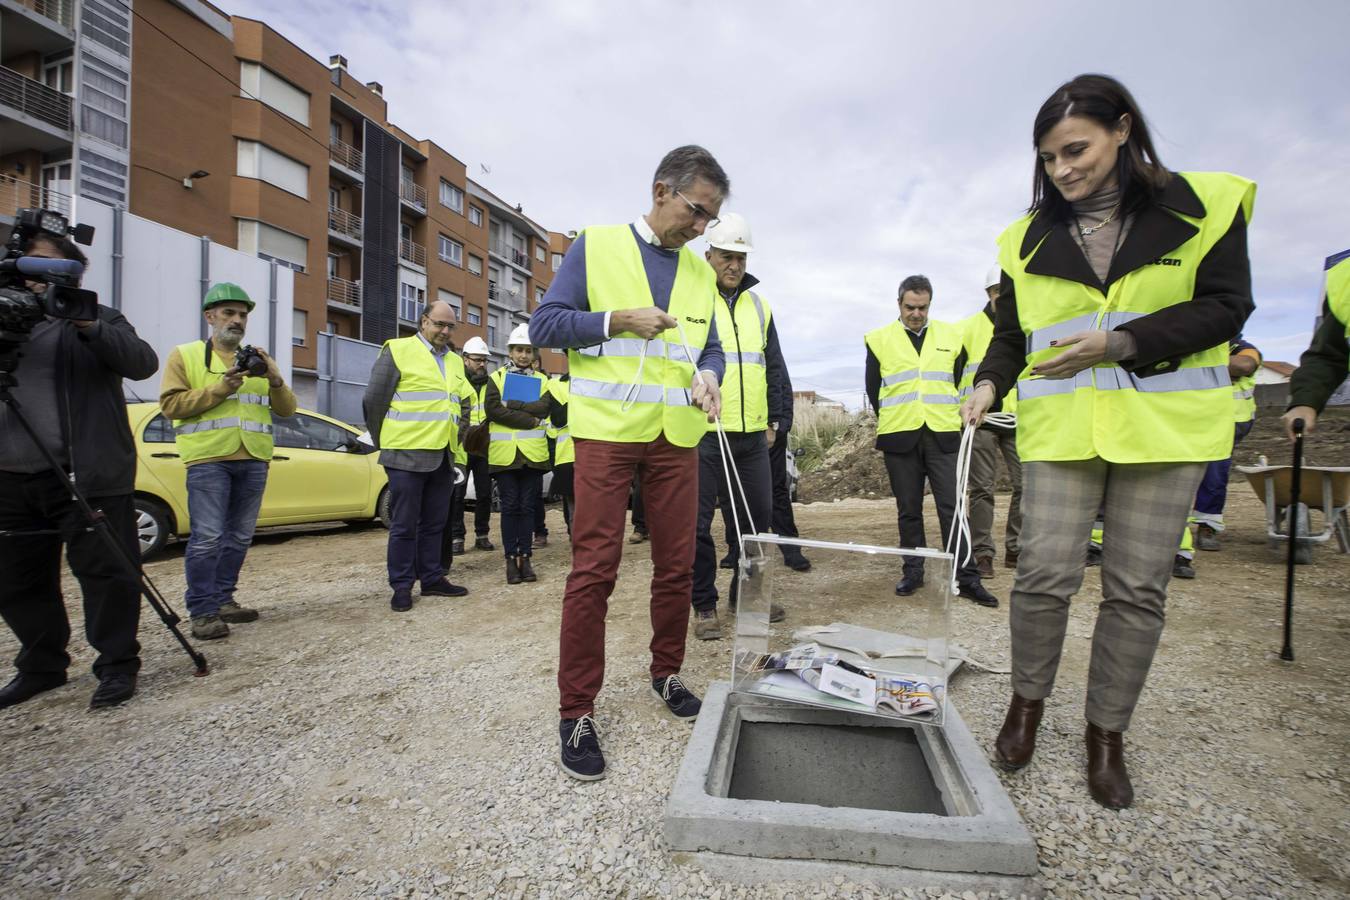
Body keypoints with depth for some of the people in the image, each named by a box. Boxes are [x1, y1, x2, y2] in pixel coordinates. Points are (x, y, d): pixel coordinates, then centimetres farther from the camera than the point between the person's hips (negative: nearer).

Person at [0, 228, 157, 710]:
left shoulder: (96, 318, 4)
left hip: (84, 473, -6)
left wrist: (89, 327, -24)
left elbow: (142, 362, -9)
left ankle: (117, 665, 7)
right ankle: (41, 666, 28)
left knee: (104, 571, -3)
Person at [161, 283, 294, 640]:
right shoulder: (185, 355, 8)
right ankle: (202, 611, 0)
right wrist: (221, 388, -14)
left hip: (253, 460, 5)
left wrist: (274, 379, -7)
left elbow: (287, 409, 12)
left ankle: (223, 600, 20)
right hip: (208, 459, -4)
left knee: (239, 537, 9)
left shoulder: (256, 360, 19)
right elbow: (171, 404, -4)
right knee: (207, 537, -8)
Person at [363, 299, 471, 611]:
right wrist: (384, 442, 3)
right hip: (407, 455, -6)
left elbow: (464, 403, 25)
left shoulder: (455, 361, 16)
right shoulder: (398, 350, -3)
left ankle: (432, 578, 21)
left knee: (435, 523, 12)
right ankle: (402, 586, 10)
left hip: (443, 456, 6)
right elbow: (373, 400, -3)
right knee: (404, 524, 1)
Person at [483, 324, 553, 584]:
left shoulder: (542, 380, 12)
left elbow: (544, 407, -7)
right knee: (509, 507, 3)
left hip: (533, 453, 1)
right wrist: (530, 419, -13)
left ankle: (525, 557, 13)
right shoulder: (496, 378, 7)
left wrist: (511, 404, -14)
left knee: (527, 506, 6)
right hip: (504, 452, -1)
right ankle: (511, 558, 11)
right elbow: (493, 410, -9)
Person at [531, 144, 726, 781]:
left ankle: (667, 672, 31)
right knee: (594, 569, -5)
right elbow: (544, 323, -1)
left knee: (677, 565, 9)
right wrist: (618, 320, -13)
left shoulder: (701, 273, 16)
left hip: (677, 438, 5)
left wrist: (708, 376, -6)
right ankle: (577, 711, 9)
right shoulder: (596, 246, 3)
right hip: (606, 433, -4)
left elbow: (710, 348, 17)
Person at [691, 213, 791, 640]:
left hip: (753, 433, 5)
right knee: (697, 521, -1)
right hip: (703, 432, -5)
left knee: (756, 516, 11)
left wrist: (772, 419, 16)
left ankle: (747, 593, 27)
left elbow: (774, 367, 21)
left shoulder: (759, 306, 17)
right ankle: (704, 605, 14)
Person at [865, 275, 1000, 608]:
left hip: (943, 436, 1)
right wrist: (891, 421, 10)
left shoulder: (952, 336, 10)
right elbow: (873, 389, 11)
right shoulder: (879, 340, 7)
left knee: (952, 508, -2)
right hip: (899, 438, 0)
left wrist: (949, 419, 8)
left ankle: (966, 577, 5)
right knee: (909, 509, 7)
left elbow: (961, 383, 15)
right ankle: (913, 571, 19)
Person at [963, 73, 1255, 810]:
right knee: (1044, 572, -5)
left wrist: (1119, 344, -17)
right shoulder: (1030, 239, 8)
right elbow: (1011, 334, 9)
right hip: (1061, 427, 1)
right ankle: (1027, 703, 20)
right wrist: (989, 383, -10)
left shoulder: (1203, 206, 2)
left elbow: (1225, 308, -3)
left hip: (1164, 424, 0)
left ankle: (1106, 734, 21)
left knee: (1138, 587, 3)